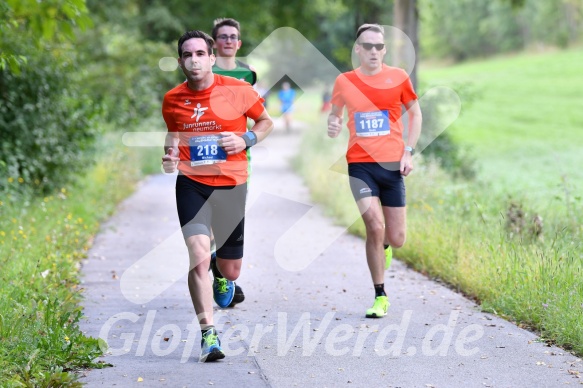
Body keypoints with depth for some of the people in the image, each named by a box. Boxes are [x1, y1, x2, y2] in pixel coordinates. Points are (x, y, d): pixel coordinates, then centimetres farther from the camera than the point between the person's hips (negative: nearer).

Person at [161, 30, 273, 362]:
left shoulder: (238, 90, -3)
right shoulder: (172, 100, 2)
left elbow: (266, 122, 11)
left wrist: (247, 140, -8)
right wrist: (170, 157, -1)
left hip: (231, 186, 0)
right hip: (191, 184, 0)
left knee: (230, 270, 8)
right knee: (199, 256, -21)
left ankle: (222, 275, 48)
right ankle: (208, 334, -13)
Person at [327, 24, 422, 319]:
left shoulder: (398, 77, 1)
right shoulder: (344, 81, 3)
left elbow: (415, 114, 11)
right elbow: (335, 113, 18)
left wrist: (408, 151, 1)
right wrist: (332, 126, -6)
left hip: (392, 165, 1)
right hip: (360, 164, -1)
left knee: (396, 239, 1)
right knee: (374, 226, -17)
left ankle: (384, 245, 42)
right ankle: (380, 297, -2)